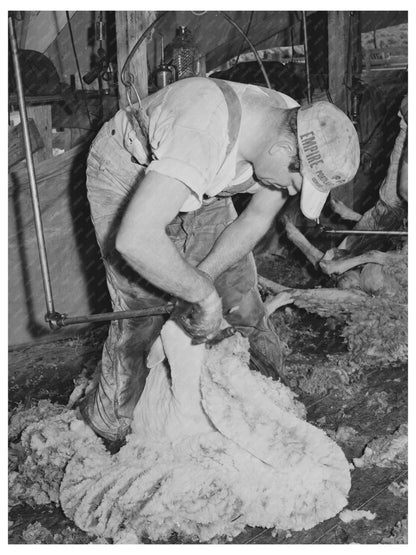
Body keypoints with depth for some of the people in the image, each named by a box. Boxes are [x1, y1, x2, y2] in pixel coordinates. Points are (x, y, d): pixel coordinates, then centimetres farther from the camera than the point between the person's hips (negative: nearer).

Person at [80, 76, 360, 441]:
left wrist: (203, 275, -22)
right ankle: (111, 424, 11)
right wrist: (204, 293, -39)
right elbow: (136, 239, -51)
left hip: (197, 185, 6)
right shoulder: (205, 135, -44)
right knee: (141, 308, -11)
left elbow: (257, 219, -9)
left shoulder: (297, 133, -20)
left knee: (240, 291, 2)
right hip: (127, 176, -6)